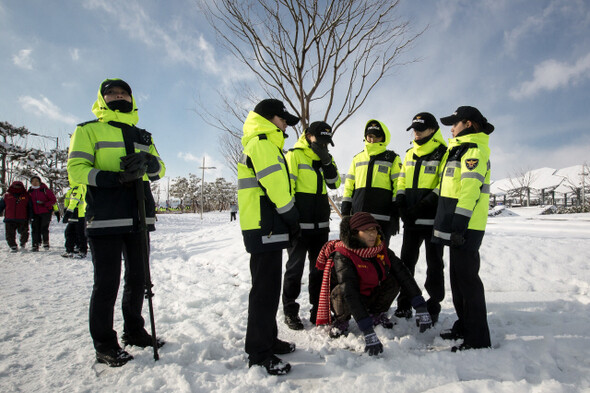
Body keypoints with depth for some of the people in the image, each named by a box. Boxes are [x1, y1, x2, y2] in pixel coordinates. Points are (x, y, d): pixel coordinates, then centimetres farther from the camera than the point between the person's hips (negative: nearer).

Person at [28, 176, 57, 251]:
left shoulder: (45, 190, -4)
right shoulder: (30, 191, 11)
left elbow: (54, 200, -4)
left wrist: (45, 204, -18)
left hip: (45, 213, -4)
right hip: (35, 214, 4)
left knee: (44, 228, -4)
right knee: (35, 229, 0)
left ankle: (46, 243, 14)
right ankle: (35, 245, 5)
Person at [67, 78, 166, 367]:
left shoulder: (142, 136, 20)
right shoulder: (88, 130, 5)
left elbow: (159, 168, 10)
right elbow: (76, 169, -7)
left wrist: (145, 161, -13)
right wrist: (117, 178, -20)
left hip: (139, 218, 5)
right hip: (105, 218, -5)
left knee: (137, 278, 13)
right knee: (107, 283, -1)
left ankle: (134, 331, 30)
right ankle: (104, 345, 13)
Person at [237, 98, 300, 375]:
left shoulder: (265, 145, 24)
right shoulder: (262, 143, -9)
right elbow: (275, 186, -19)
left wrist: (288, 223, 17)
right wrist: (292, 217, -8)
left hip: (267, 229, 11)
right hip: (265, 229, -11)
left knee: (268, 286, 16)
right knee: (266, 289, -6)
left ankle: (267, 340, 28)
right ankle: (259, 354, 4)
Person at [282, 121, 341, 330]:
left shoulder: (325, 158, 15)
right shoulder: (294, 155, -6)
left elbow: (334, 184, 5)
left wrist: (326, 161, -9)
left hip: (321, 224, 7)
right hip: (300, 224, -6)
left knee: (319, 268, 13)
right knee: (295, 267, 2)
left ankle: (318, 309, 25)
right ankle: (290, 311, 16)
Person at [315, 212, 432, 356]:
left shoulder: (381, 249, -13)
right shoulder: (342, 256, -30)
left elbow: (403, 273, -15)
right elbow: (350, 292, -40)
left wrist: (421, 308, -24)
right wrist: (368, 333, -48)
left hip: (370, 296, 4)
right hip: (344, 300, -4)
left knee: (394, 280, -20)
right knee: (342, 290, -38)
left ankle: (377, 314, 6)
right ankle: (341, 321, -4)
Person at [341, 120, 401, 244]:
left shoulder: (392, 159, 6)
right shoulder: (357, 158, 17)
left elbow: (399, 185, 0)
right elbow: (349, 185, 18)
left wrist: (396, 214, -7)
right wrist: (345, 210, 10)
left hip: (382, 218, -3)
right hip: (358, 217, 4)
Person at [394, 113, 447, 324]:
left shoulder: (443, 154, -5)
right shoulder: (410, 154, 15)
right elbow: (402, 183, 14)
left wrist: (420, 207, -20)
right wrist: (402, 207, -1)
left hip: (433, 219, -6)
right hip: (411, 220, 6)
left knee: (434, 263, 5)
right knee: (406, 261, 9)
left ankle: (433, 307, 17)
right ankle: (404, 305, 21)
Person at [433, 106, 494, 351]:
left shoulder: (474, 149, -10)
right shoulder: (461, 149, 21)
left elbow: (470, 189, -21)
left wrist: (459, 224, -25)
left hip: (466, 227, -10)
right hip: (458, 225, 10)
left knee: (467, 278, -5)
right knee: (458, 277, 15)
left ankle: (478, 339, 5)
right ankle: (464, 327, 28)